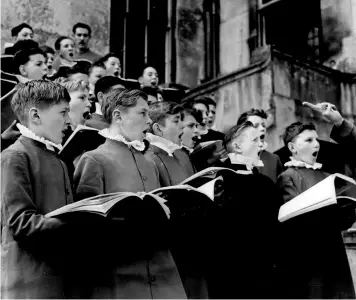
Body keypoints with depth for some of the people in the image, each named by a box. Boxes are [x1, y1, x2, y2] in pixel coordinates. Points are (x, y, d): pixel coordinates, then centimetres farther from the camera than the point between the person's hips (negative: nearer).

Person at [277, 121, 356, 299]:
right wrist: (336, 211, -23)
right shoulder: (288, 177, -5)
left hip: (334, 256, 6)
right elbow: (299, 218, -18)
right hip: (306, 261, -6)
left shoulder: (325, 177, 14)